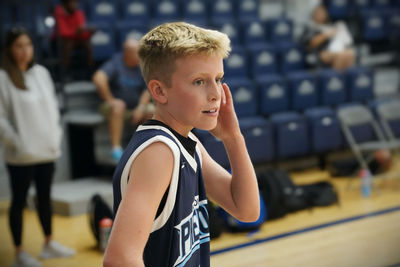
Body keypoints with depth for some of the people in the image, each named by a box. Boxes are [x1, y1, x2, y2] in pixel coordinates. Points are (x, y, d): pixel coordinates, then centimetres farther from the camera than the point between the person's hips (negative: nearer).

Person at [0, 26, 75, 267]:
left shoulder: (41, 73, 7)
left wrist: (55, 138, 5)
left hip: (47, 151, 5)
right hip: (20, 156, -5)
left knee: (45, 197, 17)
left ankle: (49, 244, 32)